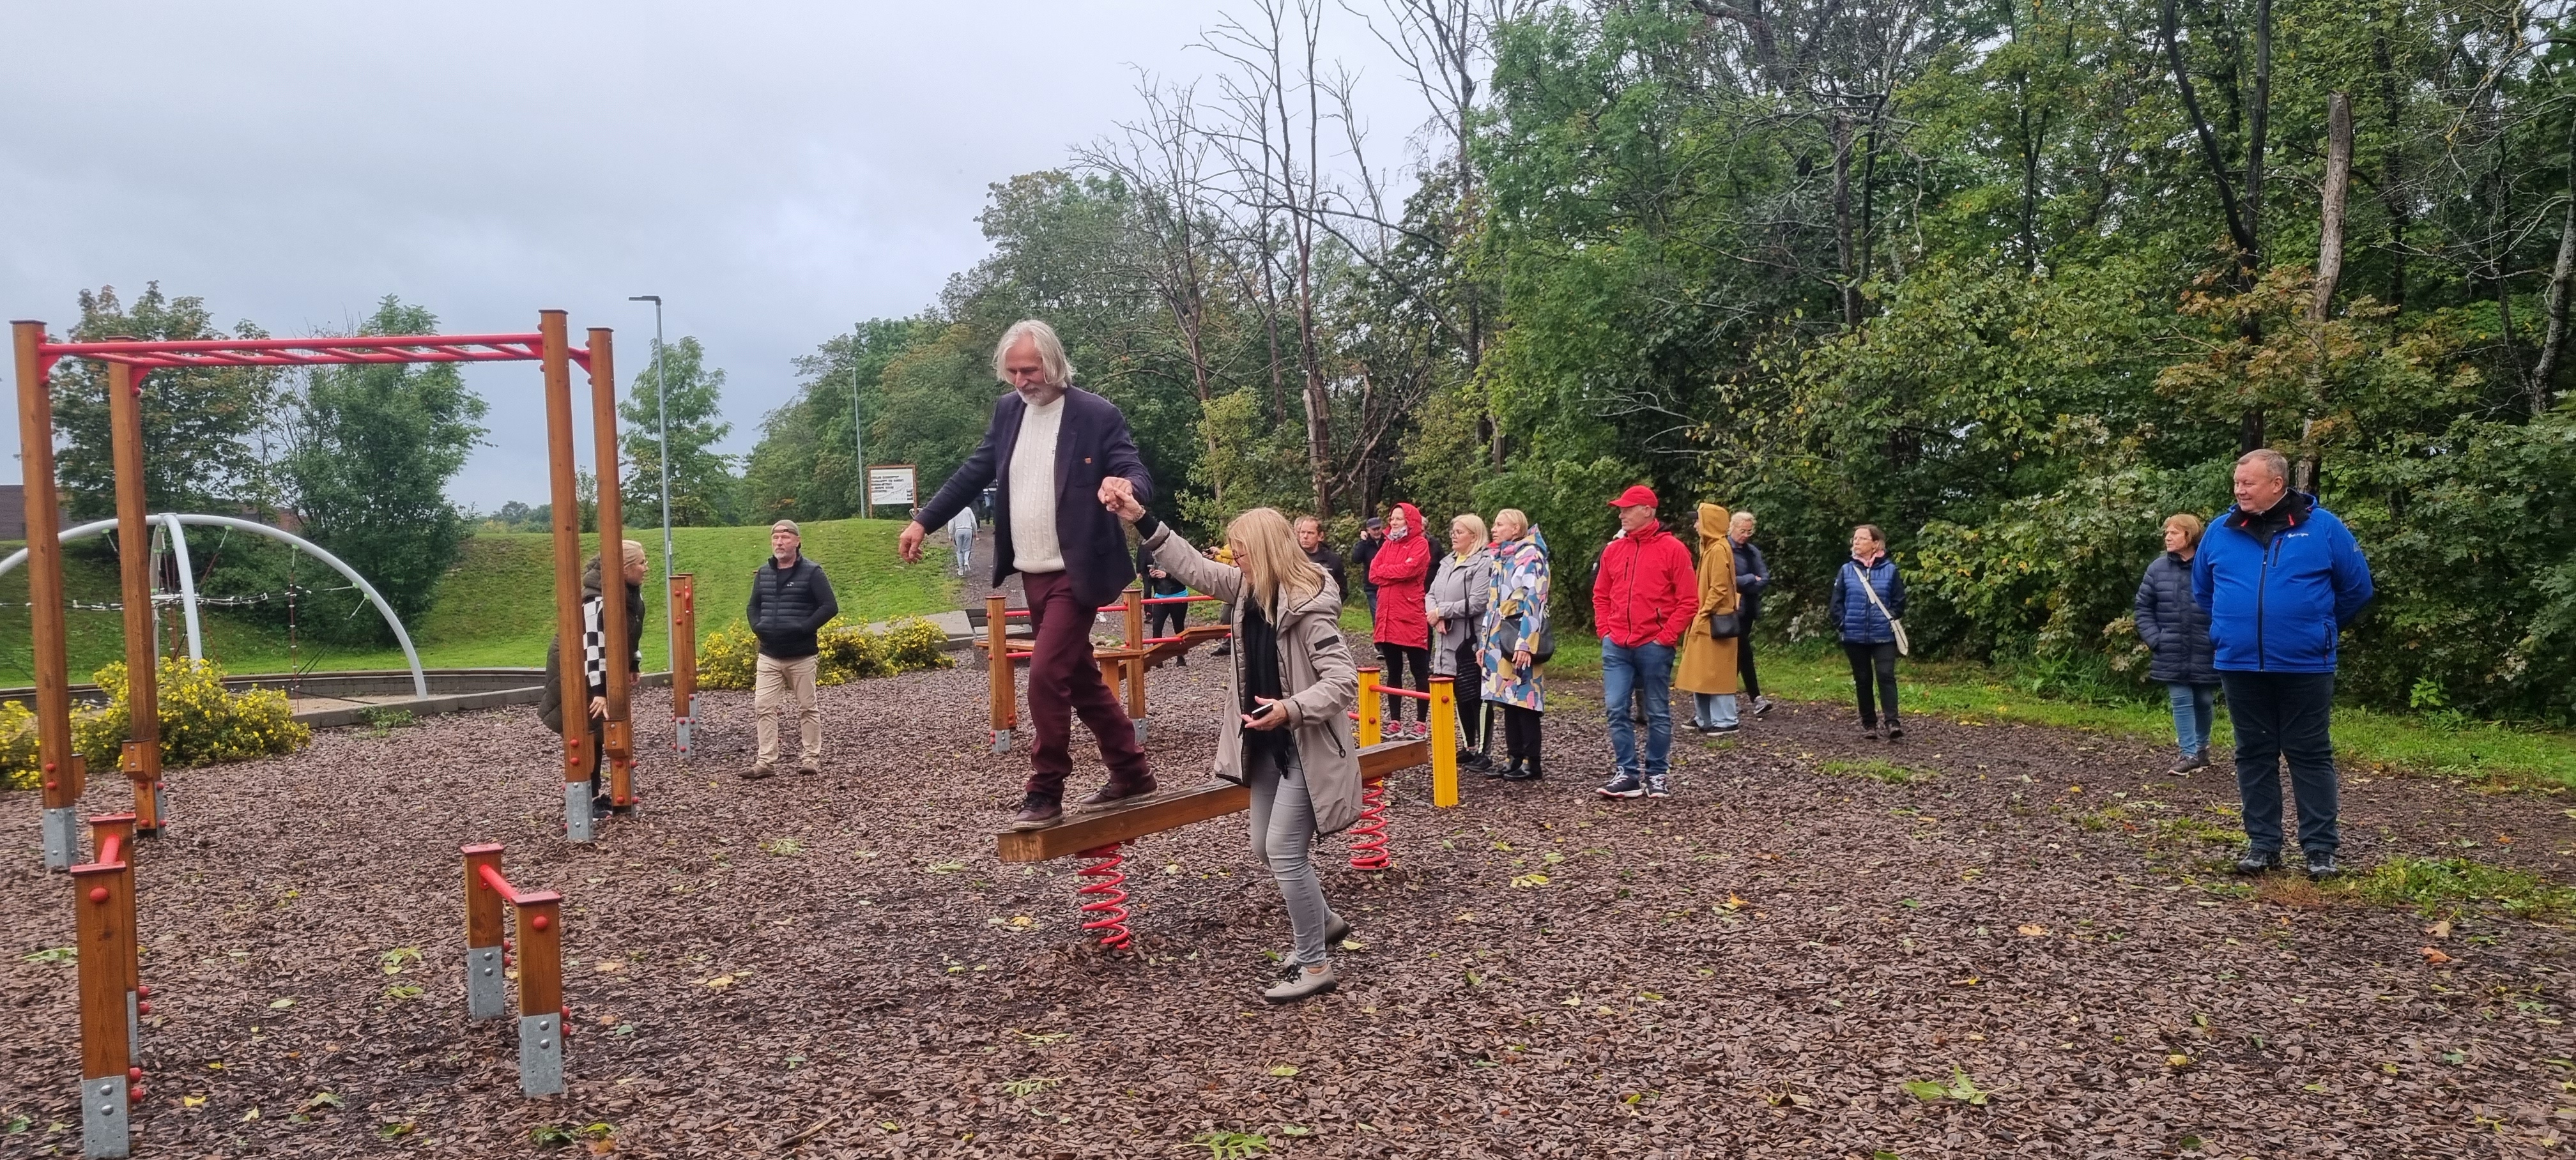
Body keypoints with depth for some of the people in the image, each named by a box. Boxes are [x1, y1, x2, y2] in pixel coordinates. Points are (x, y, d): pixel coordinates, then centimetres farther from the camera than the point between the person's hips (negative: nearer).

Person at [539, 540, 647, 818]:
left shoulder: (632, 593, -1)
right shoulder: (598, 599, -30)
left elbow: (633, 632, 14)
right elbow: (593, 644, -33)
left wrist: (633, 667, 13)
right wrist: (599, 692, -35)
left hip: (602, 670, 9)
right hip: (574, 670, -9)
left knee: (598, 731, 11)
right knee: (585, 733, -9)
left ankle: (594, 793, 19)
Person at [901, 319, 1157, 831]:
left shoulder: (1097, 415, -11)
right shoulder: (1008, 409, 8)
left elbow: (1138, 476, -15)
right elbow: (974, 471, 15)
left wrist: (1126, 486, -39)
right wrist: (924, 520, 12)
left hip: (1075, 574, -7)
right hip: (1033, 575, 7)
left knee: (1046, 676, -13)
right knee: (1080, 678, 14)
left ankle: (1045, 793, 1)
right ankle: (1131, 774, 27)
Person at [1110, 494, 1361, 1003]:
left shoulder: (1309, 608, -23)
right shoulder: (1249, 589, 1)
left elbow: (1343, 681, -24)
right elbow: (1194, 568, 7)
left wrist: (1291, 708, -34)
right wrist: (1141, 520, 1)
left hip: (1307, 749, -9)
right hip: (1269, 745, 9)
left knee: (1285, 852, -7)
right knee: (1265, 848, 16)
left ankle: (1316, 966, 7)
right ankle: (1325, 923, 37)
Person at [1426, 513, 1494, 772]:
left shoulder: (1484, 563, -10)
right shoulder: (1447, 562, 16)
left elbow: (1477, 604, -19)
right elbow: (1431, 594, 13)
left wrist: (1442, 611, -11)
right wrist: (1436, 618, -8)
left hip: (1471, 641, -8)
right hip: (1447, 640, 8)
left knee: (1476, 697, -6)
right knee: (1461, 696, 14)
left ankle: (1481, 753, -3)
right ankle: (1468, 748, 24)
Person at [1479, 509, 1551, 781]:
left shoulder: (1530, 555, -7)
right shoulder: (1498, 560, 18)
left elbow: (1534, 602, -15)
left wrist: (1525, 643, -21)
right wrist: (1484, 642, 16)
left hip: (1520, 639, -8)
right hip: (1499, 640, 8)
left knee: (1524, 699, -6)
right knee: (1507, 700, 8)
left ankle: (1532, 763, -1)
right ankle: (1514, 758, 14)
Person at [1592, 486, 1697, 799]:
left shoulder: (1672, 549, -5)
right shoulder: (1613, 549, 9)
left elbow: (1688, 602, -5)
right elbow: (1601, 595, 18)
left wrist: (1666, 636, -10)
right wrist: (1605, 631, 7)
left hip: (1654, 646, -4)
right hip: (1616, 646, 4)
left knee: (1658, 713, 6)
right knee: (1616, 710, -1)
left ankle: (1657, 774, 18)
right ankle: (1628, 774, 8)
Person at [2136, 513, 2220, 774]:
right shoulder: (2158, 568, -1)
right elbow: (2144, 608, 5)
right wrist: (2155, 640, -3)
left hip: (2205, 654, -1)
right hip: (2172, 654, 2)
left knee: (2204, 702, 14)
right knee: (2181, 703, 3)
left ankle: (2202, 746, 34)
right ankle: (2190, 753, 9)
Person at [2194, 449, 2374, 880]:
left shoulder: (2322, 526, -4)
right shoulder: (2221, 531, 4)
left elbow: (2357, 587, 7)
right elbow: (2202, 590, 20)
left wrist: (2319, 628, 14)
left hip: (2305, 667, -3)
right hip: (2239, 665, 3)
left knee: (2310, 756, 3)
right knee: (2254, 755, 8)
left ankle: (2320, 848, 11)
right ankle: (2262, 844, 16)